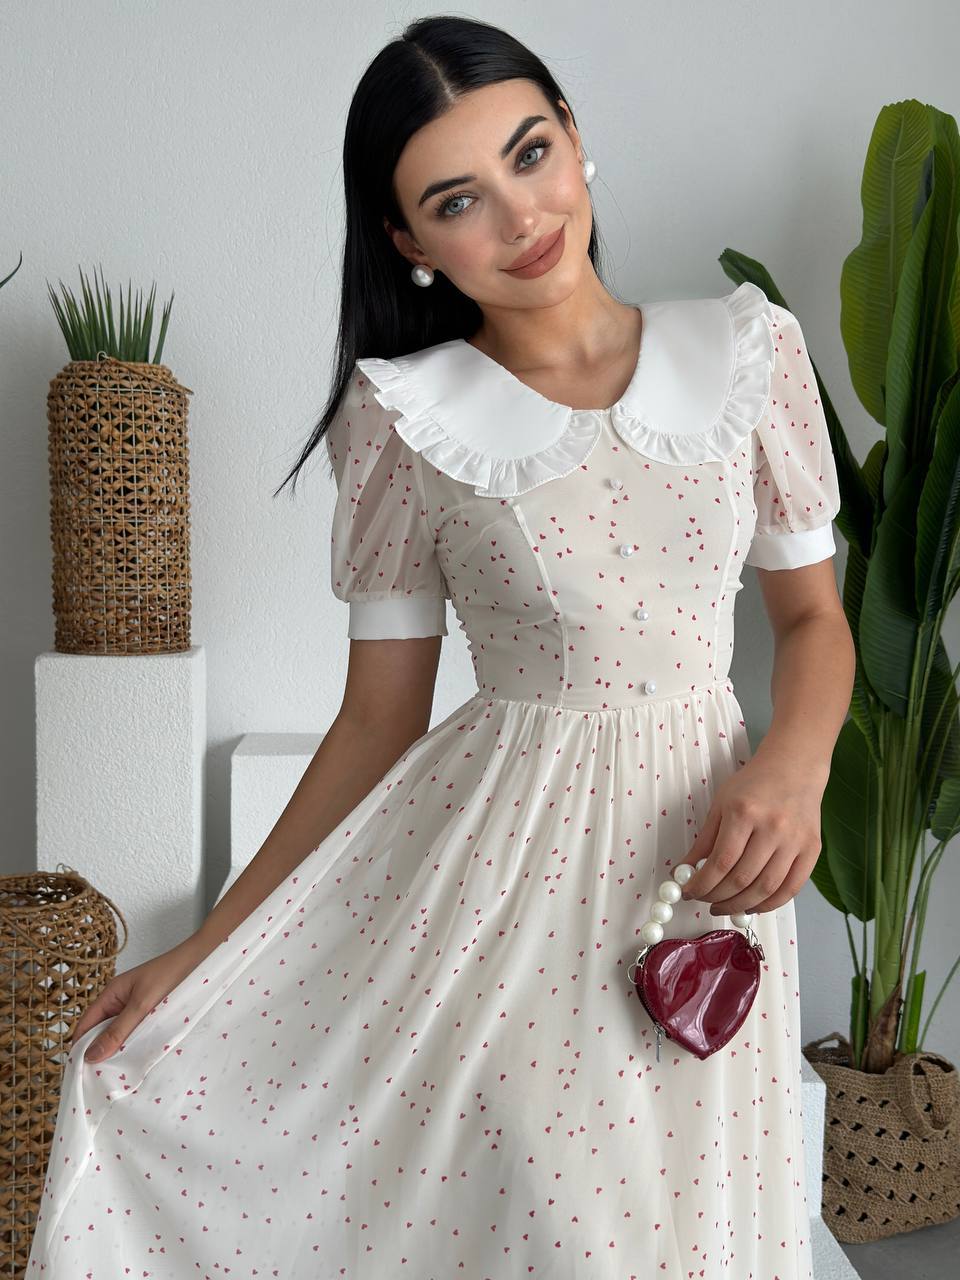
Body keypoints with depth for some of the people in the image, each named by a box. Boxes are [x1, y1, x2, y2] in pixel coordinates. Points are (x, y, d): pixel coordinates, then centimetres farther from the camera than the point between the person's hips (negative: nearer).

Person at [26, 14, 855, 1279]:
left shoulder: (752, 349, 0)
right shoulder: (407, 415, -6)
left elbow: (812, 615, 8)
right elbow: (380, 717, -2)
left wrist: (793, 767, -13)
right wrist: (202, 950, -3)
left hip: (702, 849, 3)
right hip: (501, 857, -2)